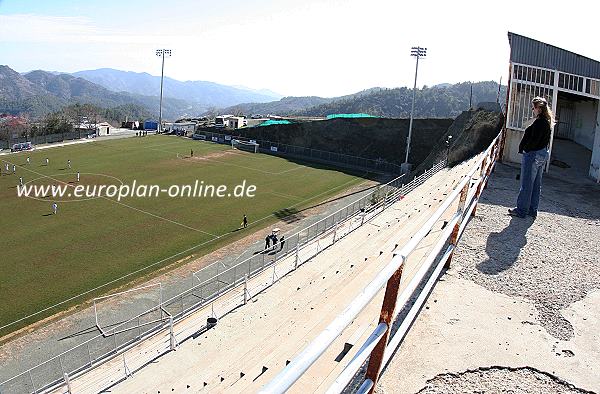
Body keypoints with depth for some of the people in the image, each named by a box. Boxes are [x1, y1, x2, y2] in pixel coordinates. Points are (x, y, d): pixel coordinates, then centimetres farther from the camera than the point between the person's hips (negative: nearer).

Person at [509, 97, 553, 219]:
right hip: (543, 154, 10)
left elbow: (534, 140, -23)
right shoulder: (547, 122, 10)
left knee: (526, 184, -1)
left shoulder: (539, 122, -20)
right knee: (536, 184, 15)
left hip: (533, 154, -10)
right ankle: (532, 210, 23)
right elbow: (545, 140, 14)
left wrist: (524, 149, -10)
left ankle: (521, 210, 8)